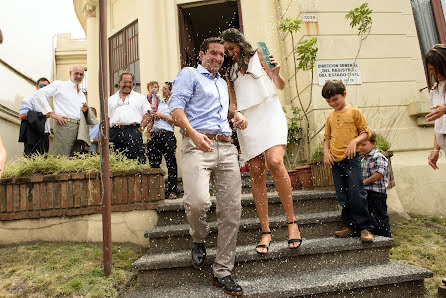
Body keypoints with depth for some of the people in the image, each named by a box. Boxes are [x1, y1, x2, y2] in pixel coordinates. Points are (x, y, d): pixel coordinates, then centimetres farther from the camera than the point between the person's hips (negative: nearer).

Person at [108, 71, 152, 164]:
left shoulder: (140, 97, 18)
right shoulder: (111, 99, 23)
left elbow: (147, 114, 10)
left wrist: (140, 128, -4)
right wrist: (108, 133, 2)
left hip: (133, 132, -2)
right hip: (114, 133, 2)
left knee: (138, 162, -9)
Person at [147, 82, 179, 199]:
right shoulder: (160, 103, 23)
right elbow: (151, 116, 33)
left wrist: (161, 115, -5)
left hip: (167, 134, -7)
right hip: (154, 134, 7)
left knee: (171, 163, -6)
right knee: (153, 163, 6)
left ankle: (172, 191, -3)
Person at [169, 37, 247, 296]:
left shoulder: (223, 84, 32)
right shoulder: (189, 74, 11)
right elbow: (176, 108, -3)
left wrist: (237, 114, 19)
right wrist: (193, 134, -21)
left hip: (226, 147, 6)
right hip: (198, 145, -6)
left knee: (232, 210, -1)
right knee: (198, 201, -25)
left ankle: (223, 272, 12)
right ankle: (199, 240, 11)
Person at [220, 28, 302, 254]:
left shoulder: (258, 56, 14)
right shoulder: (230, 72, 23)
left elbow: (280, 86, 10)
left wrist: (275, 73, -11)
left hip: (269, 113, -3)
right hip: (247, 121, 3)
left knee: (274, 162, -26)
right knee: (256, 173, -5)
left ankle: (292, 222, -14)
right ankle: (265, 232, -1)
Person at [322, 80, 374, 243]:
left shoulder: (354, 112, 2)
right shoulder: (330, 117, 15)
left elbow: (365, 132, 3)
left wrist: (355, 141, -16)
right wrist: (326, 152, 3)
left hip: (352, 159, -5)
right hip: (335, 161, 5)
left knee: (357, 194, -8)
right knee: (343, 197, 7)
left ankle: (365, 228, 3)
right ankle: (351, 226, 17)